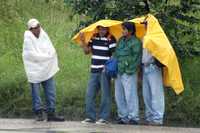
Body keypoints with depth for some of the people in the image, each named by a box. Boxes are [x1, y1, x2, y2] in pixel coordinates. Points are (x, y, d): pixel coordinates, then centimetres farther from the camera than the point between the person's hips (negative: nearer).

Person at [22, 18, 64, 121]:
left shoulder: (43, 35, 6)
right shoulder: (28, 39, -11)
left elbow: (52, 50, 4)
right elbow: (33, 55, -17)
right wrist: (47, 56, -11)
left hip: (47, 69, 5)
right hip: (35, 70, -5)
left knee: (51, 93, 3)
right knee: (36, 93, 0)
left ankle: (51, 113, 7)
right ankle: (39, 113, 8)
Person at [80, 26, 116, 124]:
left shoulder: (110, 39, -8)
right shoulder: (94, 37, 10)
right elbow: (87, 51, 14)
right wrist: (83, 41, -2)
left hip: (105, 71, -6)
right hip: (94, 71, 6)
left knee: (105, 95, -1)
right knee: (89, 94, 5)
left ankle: (104, 117, 4)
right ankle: (90, 117, 13)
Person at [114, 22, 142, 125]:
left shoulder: (135, 42, -8)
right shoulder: (121, 40, 14)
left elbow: (136, 58, -11)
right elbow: (116, 54, 20)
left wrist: (130, 70, -15)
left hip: (128, 73, -8)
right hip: (118, 72, 8)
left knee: (130, 95, -8)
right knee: (119, 96, 10)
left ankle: (133, 117, -4)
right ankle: (123, 116, 18)